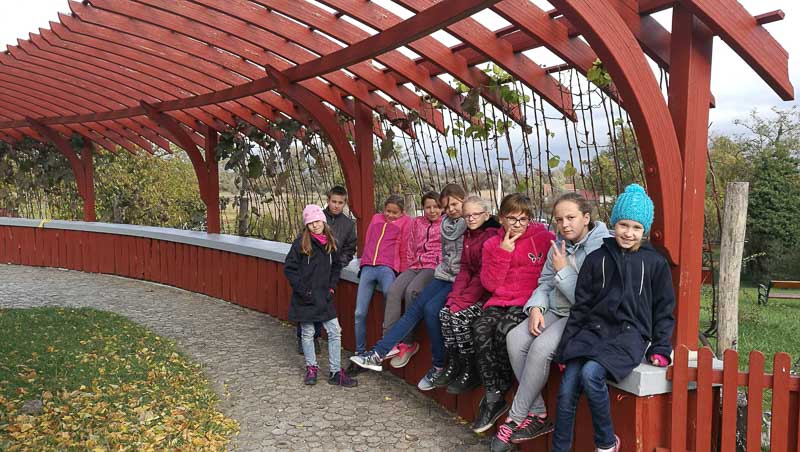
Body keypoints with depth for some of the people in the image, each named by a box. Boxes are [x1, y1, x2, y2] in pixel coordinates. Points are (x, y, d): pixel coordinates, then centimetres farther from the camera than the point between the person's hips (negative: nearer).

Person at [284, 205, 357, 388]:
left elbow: (336, 266, 18)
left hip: (324, 297, 4)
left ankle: (335, 372, 10)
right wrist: (302, 289, -14)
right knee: (308, 333, 9)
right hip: (305, 298, -4)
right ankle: (311, 368, 26)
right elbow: (289, 268, -9)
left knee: (335, 332, 1)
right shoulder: (301, 243, -9)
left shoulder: (330, 243, 5)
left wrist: (331, 286, 6)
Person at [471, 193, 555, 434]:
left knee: (504, 329, -32)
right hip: (499, 301, 4)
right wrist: (503, 252, -3)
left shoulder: (544, 238, 4)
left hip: (529, 301, -4)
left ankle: (498, 393, -12)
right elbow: (490, 283, 5)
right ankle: (493, 396, -19)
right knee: (481, 327, -27)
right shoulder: (492, 244, 14)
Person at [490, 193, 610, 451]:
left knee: (542, 346, -29)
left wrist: (562, 271, -16)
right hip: (556, 312, 8)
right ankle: (537, 415, -8)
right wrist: (536, 308, -6)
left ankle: (516, 419, -12)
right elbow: (544, 284, 13)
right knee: (515, 338, -16)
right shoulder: (559, 245, 9)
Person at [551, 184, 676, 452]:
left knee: (590, 373, -30)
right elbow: (581, 306, 10)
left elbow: (664, 309, 11)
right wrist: (567, 344, 6)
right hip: (594, 328, 3)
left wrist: (660, 348, 2)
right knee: (567, 389, -18)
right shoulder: (597, 259, 9)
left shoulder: (655, 262, 5)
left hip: (630, 333, -3)